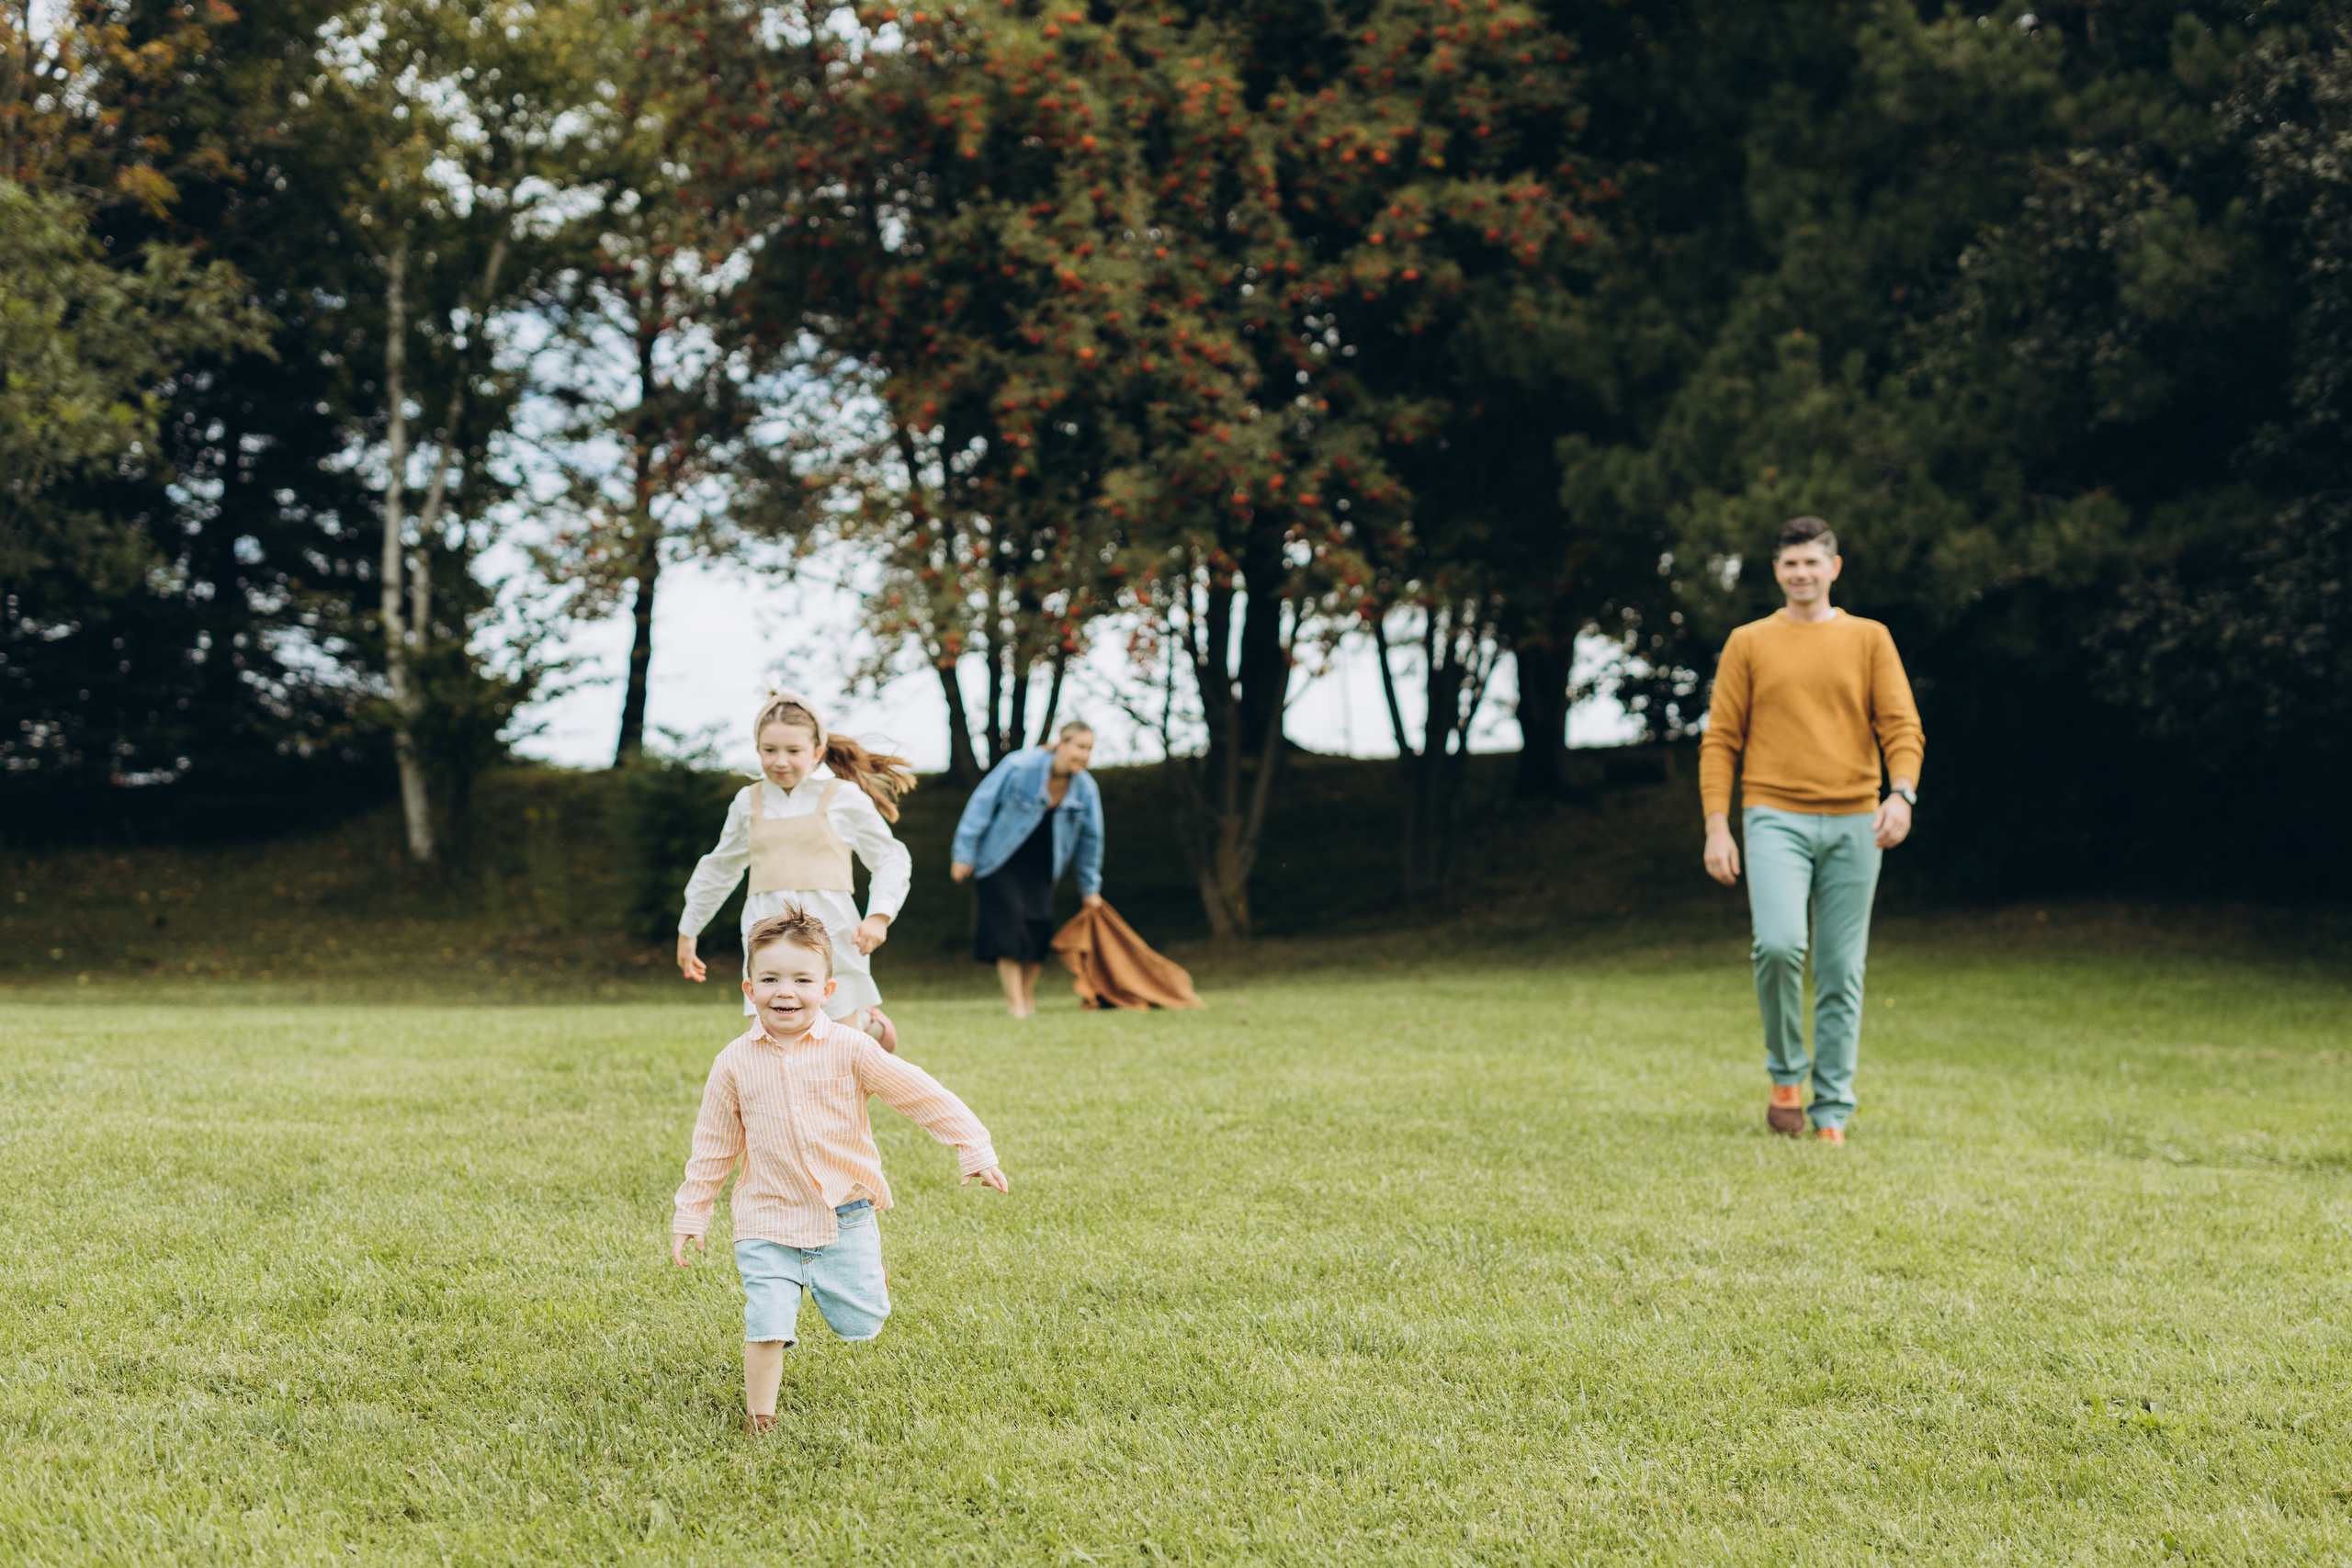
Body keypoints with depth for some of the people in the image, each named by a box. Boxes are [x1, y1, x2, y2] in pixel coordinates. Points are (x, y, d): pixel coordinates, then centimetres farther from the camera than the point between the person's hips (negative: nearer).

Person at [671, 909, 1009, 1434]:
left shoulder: (850, 1050, -8)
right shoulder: (735, 1063, -3)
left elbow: (920, 1095, -5)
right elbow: (713, 1146, 7)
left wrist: (975, 1151, -8)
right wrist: (690, 1216, 7)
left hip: (845, 1215, 0)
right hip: (769, 1221, 0)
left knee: (861, 1324, 7)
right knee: (767, 1325, -12)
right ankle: (759, 1416, 8)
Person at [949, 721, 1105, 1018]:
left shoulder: (1085, 789, -5)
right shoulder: (1020, 767, -20)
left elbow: (1091, 837, 8)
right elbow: (982, 805, -14)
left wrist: (1090, 888, 14)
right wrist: (964, 855, -13)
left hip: (1039, 866, 5)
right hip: (1002, 859, -5)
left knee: (1040, 926, -6)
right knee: (1010, 923, -14)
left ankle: (1027, 997, 9)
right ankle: (1014, 1002, -12)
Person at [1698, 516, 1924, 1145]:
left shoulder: (1869, 639, 11)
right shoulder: (1748, 643, 10)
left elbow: (1902, 724, 4)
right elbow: (1720, 740, 8)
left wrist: (1902, 792, -15)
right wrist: (1717, 826, -1)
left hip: (1853, 824, 1)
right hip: (1775, 817, -1)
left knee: (1842, 973, 1)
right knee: (1778, 944, -21)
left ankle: (1833, 1115, 7)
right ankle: (1785, 1072, 1)